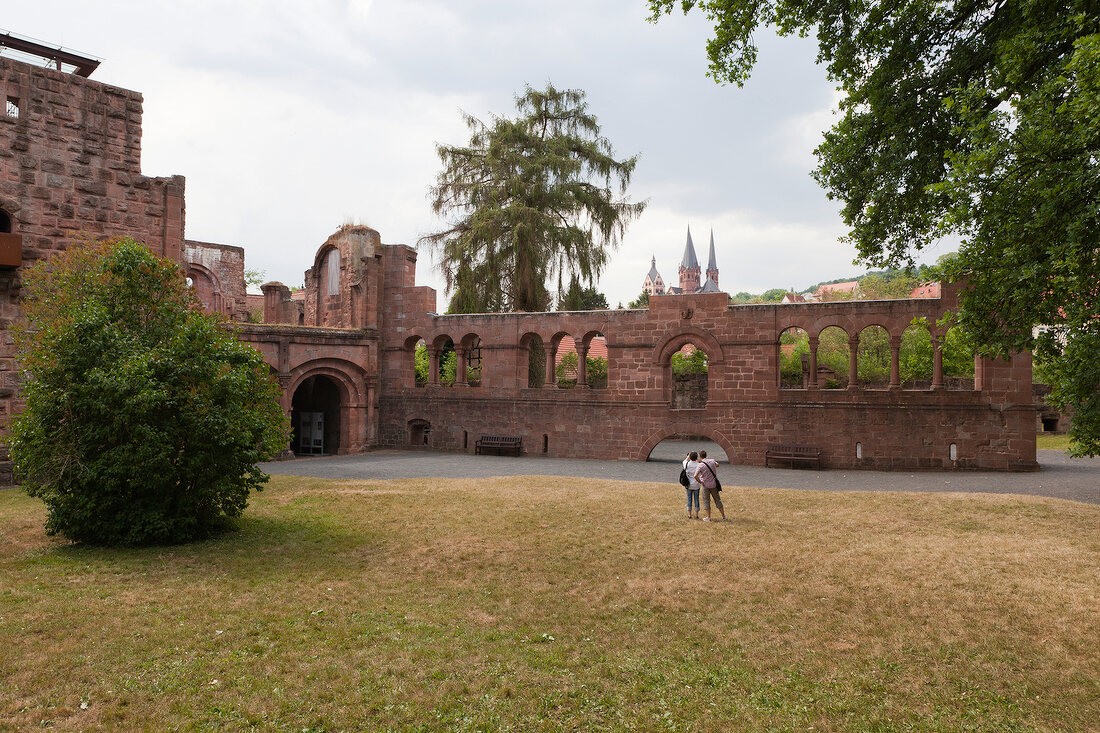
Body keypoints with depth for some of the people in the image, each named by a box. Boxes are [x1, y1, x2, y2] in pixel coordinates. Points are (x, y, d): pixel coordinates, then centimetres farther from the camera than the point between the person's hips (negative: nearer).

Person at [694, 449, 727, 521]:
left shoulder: (700, 465, -16)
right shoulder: (712, 461, -4)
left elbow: (695, 476, -25)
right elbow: (717, 465, 21)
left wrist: (699, 481, -7)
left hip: (705, 485, -4)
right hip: (714, 484, 4)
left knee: (706, 501, 8)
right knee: (717, 500, 14)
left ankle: (708, 517, 7)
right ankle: (723, 516, 16)